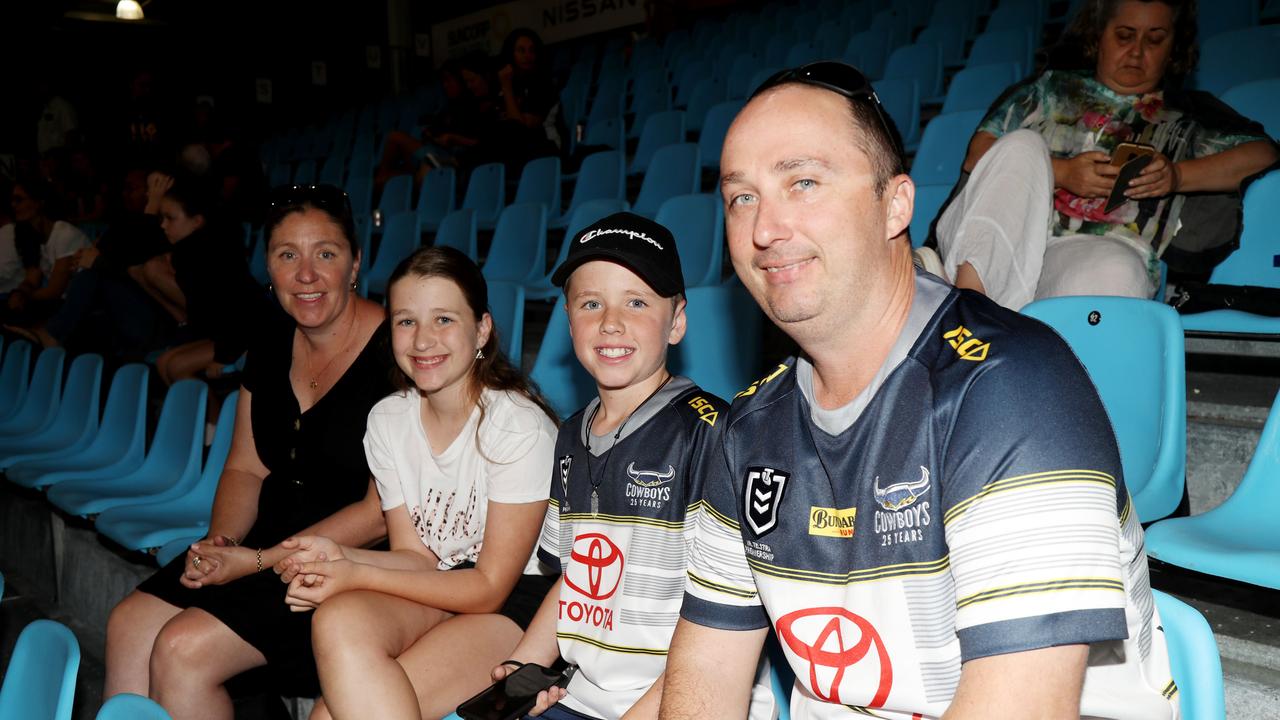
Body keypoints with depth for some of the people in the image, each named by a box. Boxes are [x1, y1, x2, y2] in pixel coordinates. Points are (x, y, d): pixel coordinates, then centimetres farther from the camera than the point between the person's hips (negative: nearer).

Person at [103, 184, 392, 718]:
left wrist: (259, 561, -17)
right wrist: (220, 542, -6)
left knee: (183, 649, -17)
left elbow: (384, 513, -19)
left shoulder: (392, 353, -18)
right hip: (270, 543, 8)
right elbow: (245, 467, 14)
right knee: (129, 626, -5)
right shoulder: (274, 346, 6)